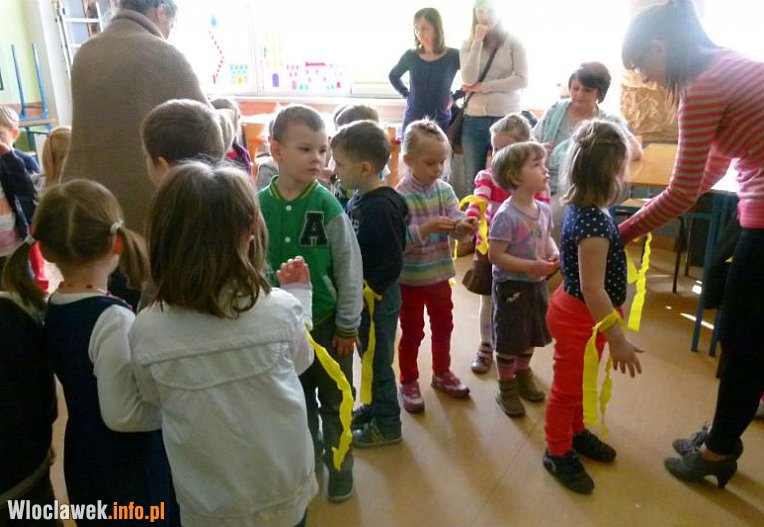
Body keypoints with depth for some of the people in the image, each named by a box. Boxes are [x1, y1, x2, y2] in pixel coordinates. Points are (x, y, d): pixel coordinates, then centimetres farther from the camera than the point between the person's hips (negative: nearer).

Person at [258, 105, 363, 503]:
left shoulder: (328, 207, -15)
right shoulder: (259, 205, -8)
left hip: (326, 322, -2)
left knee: (334, 401, 15)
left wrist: (347, 326, -8)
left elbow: (350, 269, -10)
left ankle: (339, 466, 36)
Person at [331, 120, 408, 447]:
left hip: (378, 296, -9)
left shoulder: (382, 207, -25)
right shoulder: (357, 198, 2)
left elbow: (392, 263, -24)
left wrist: (367, 291, -19)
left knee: (378, 359, 7)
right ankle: (373, 407, 42)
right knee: (368, 354, 22)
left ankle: (387, 424, 26)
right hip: (359, 291, 9)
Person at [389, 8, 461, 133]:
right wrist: (406, 94, 6)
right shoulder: (410, 56, 1)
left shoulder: (453, 56, -6)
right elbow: (393, 76, 19)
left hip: (441, 123, -2)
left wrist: (455, 96, -3)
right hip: (412, 122, 2)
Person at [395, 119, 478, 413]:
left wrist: (463, 226, -32)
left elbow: (456, 224, -10)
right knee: (412, 332, 10)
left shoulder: (445, 190, -1)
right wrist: (426, 229, -36)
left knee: (443, 325, 20)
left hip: (439, 273, 5)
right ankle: (408, 383, 29)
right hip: (409, 278, -5)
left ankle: (442, 373, 42)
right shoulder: (400, 197, -19)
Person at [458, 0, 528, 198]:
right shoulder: (468, 45, 7)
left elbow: (522, 79, -7)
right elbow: (468, 80, -9)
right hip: (474, 119, 2)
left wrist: (484, 87, -9)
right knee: (472, 180, 8)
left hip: (506, 118, -2)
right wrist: (478, 42, -11)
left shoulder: (513, 43, 2)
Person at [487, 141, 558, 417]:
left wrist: (555, 254, -6)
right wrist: (530, 267, -28)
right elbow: (495, 255, -23)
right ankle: (506, 389, 26)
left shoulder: (544, 209, 0)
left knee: (531, 335, 22)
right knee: (509, 340, 7)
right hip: (511, 286, -7)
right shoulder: (506, 216, -24)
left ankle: (523, 376, 44)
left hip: (537, 283, 7)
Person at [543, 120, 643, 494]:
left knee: (580, 382, 27)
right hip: (580, 318, -9)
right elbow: (592, 289, -31)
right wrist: (617, 339, -27)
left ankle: (576, 432, 48)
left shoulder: (581, 208, -2)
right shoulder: (594, 223, -31)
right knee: (568, 387, 9)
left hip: (579, 311, 10)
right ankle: (558, 453, 29)